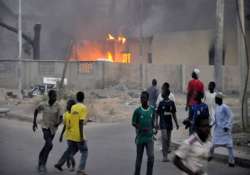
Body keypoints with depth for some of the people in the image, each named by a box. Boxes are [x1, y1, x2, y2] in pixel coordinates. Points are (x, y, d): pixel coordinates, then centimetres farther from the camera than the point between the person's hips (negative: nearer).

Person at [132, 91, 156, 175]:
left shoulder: (152, 110, 2)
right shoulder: (137, 111, -6)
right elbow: (133, 123, -4)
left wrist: (154, 128, 0)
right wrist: (142, 128, -18)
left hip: (149, 137, 1)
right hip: (140, 137, -1)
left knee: (151, 156, -13)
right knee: (139, 158, 8)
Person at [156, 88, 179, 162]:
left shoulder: (171, 103, 4)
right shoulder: (161, 103, -1)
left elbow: (174, 114, 11)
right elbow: (157, 114, 2)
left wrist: (176, 123, 9)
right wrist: (156, 123, -7)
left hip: (169, 123, 3)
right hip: (163, 123, -3)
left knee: (168, 139, 7)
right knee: (164, 138, -14)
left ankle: (166, 155, 18)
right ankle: (164, 156, -12)